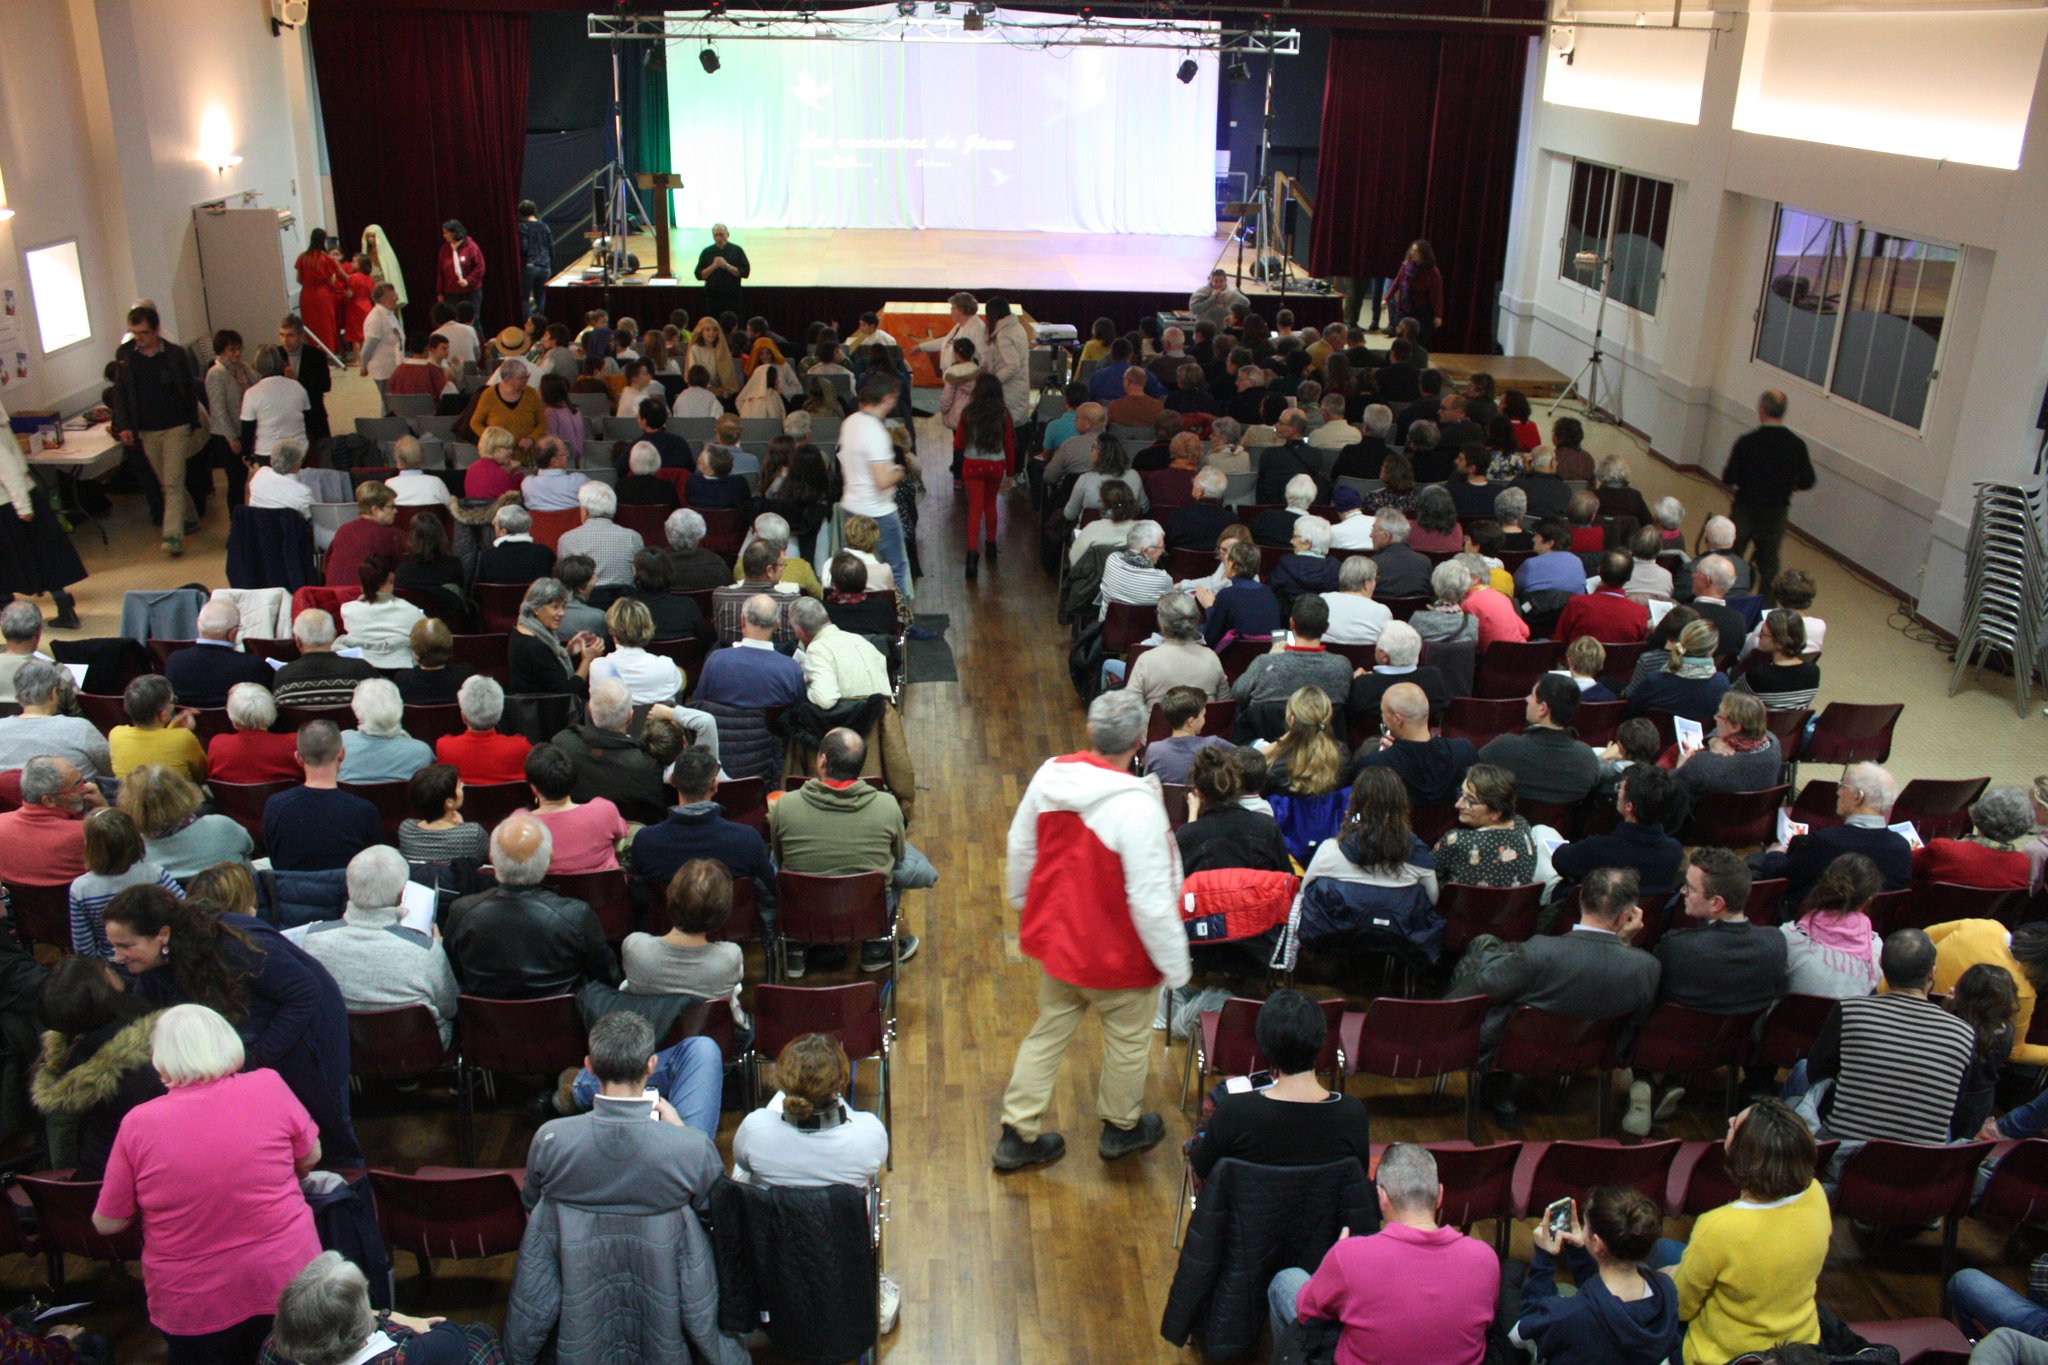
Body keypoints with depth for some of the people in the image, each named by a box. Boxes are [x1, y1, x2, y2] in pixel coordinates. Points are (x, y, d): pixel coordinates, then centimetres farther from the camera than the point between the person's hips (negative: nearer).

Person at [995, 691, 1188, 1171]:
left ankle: (1018, 1135, 31)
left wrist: (1023, 899, 23)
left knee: (1048, 1032, 22)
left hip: (1055, 935, 6)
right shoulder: (1136, 807, -30)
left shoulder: (1049, 776, -11)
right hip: (1117, 952, -6)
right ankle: (1121, 1128, 41)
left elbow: (1020, 849, 4)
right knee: (1128, 1040, 20)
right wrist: (1175, 964, -12)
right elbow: (1151, 898, -26)